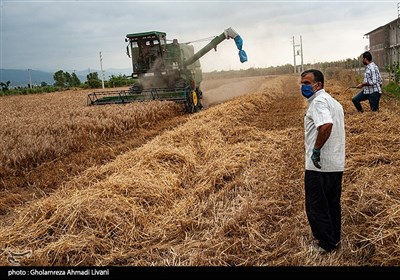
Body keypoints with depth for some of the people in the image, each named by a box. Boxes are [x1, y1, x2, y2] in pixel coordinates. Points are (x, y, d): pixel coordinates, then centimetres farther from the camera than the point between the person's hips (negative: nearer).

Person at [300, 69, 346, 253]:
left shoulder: (318, 101, -16)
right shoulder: (333, 101, 15)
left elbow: (326, 125, -33)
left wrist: (316, 150, -24)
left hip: (319, 166, -10)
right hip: (337, 164, 10)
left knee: (316, 206, 5)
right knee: (332, 203, 20)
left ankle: (327, 243, 17)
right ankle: (334, 239, 32)